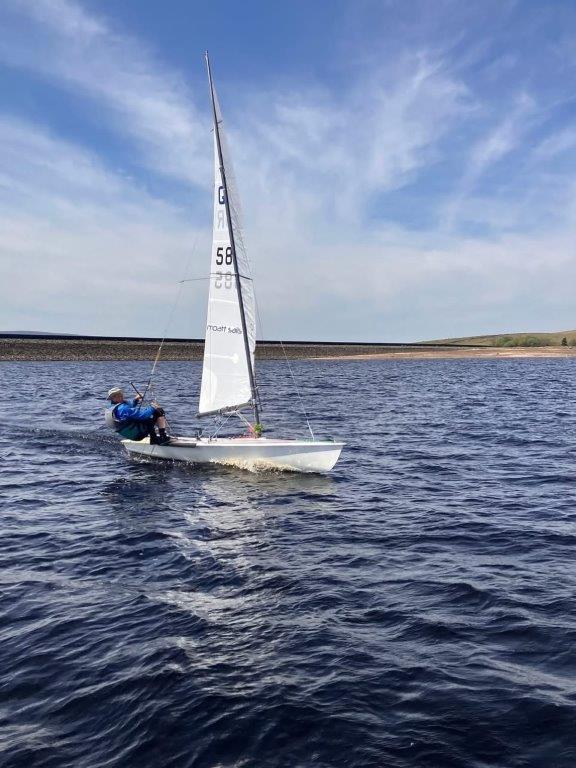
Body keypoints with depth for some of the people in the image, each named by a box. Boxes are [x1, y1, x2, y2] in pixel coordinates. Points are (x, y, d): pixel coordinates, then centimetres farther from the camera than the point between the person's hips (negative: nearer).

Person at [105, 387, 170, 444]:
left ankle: (154, 438, 28)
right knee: (159, 412, -9)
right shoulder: (122, 409, -27)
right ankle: (163, 438, -8)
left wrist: (135, 400, 9)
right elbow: (141, 414, -27)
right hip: (138, 434, -10)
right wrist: (152, 408, -14)